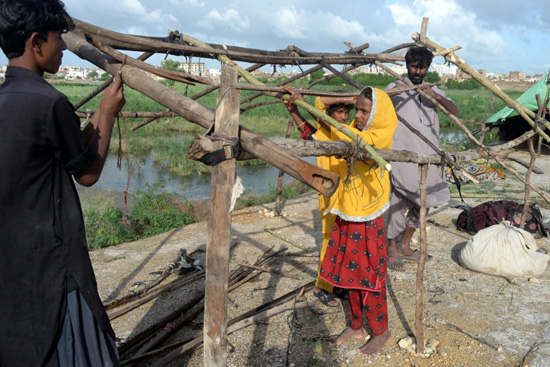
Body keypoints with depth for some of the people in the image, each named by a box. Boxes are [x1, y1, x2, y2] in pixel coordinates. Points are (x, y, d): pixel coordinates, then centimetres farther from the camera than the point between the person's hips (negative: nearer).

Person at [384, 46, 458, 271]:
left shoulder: (432, 90, 14)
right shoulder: (396, 88, 0)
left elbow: (455, 111, 0)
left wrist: (436, 96, -16)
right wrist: (392, 92, -27)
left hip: (426, 158, 6)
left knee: (421, 203, 12)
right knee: (399, 203, -7)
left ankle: (405, 246, 26)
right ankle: (391, 250, 8)